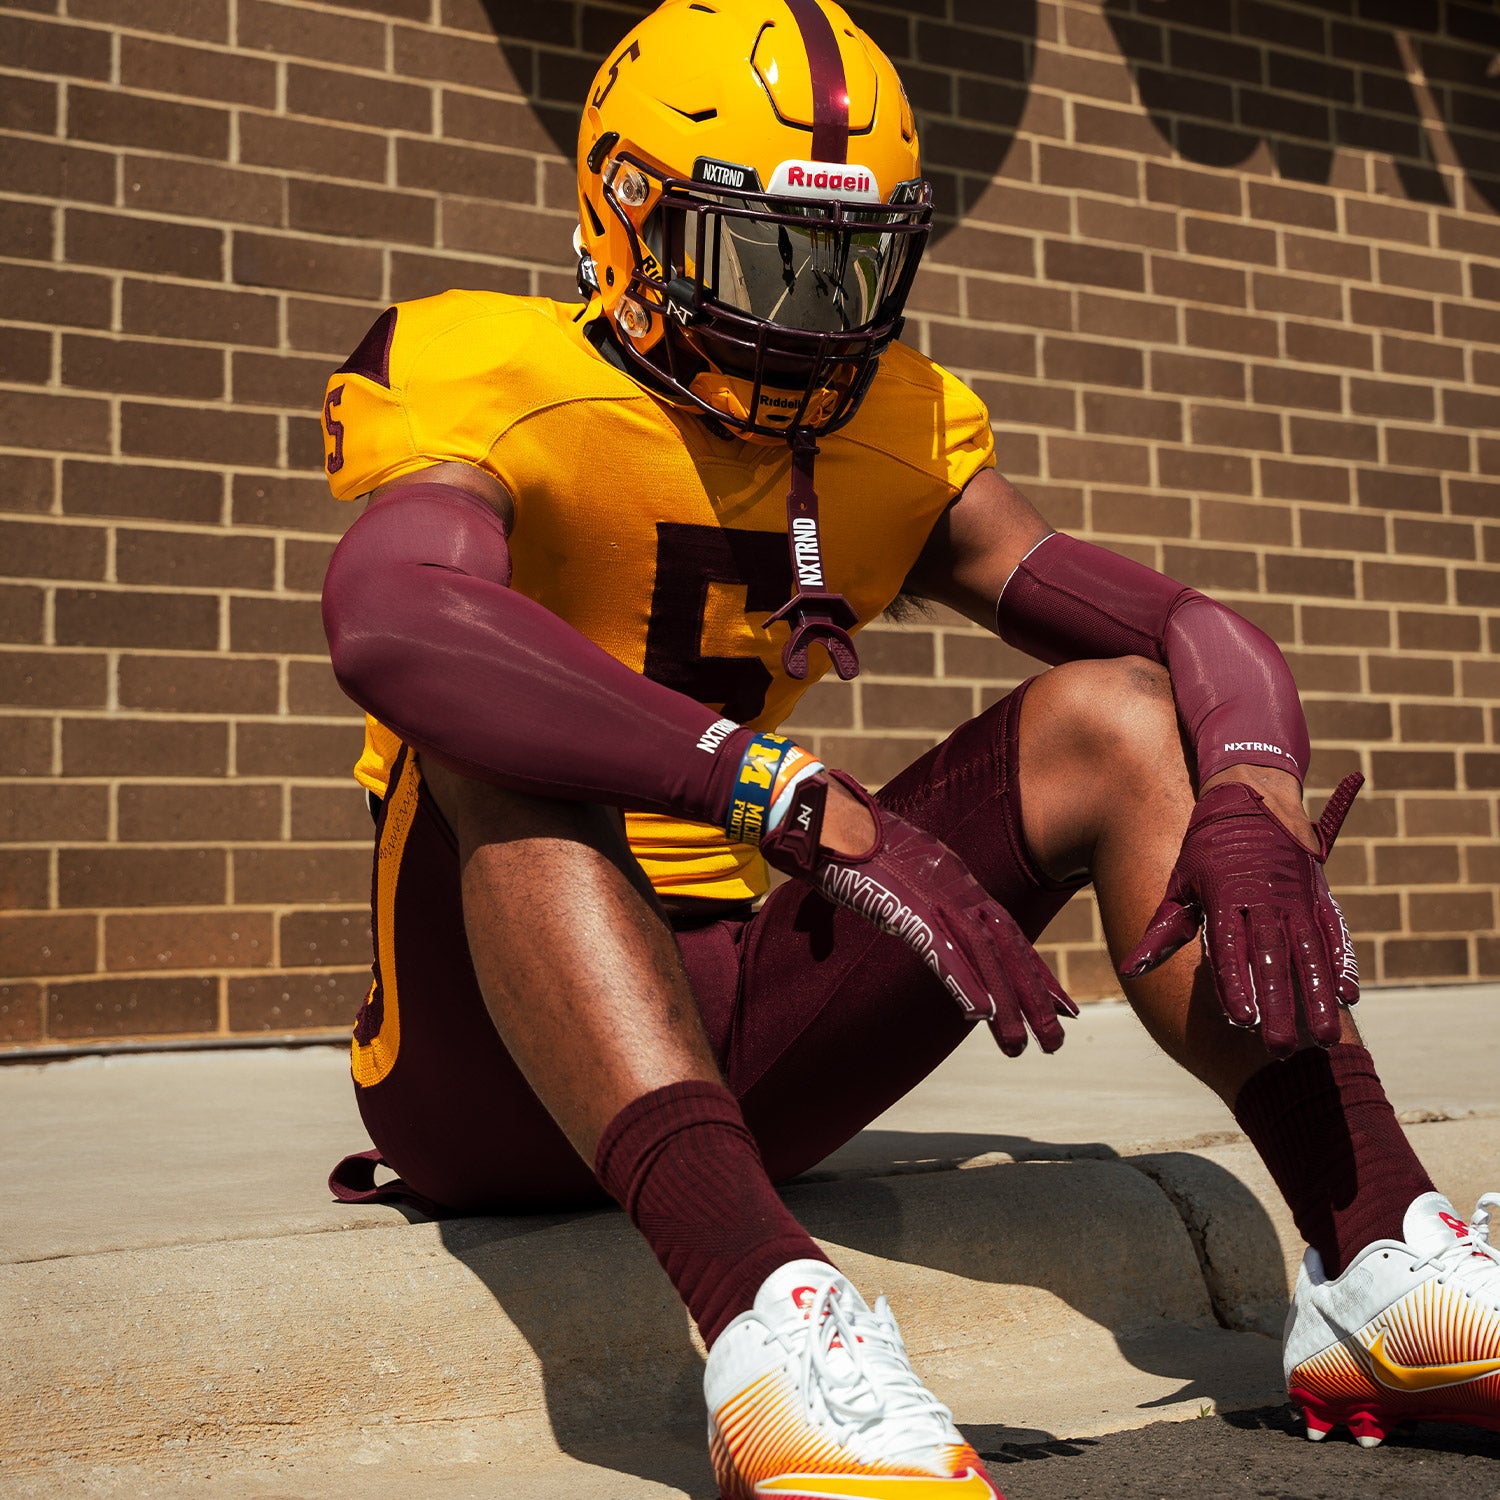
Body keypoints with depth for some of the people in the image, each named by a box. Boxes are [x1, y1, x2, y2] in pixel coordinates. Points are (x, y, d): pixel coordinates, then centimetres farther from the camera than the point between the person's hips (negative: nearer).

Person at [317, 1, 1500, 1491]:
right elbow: (390, 619, -35)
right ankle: (764, 1312, -49)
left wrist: (1253, 796, -26)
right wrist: (817, 811, -42)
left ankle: (1379, 1262, -22)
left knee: (1113, 712, -8)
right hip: (486, 1076, -4)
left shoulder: (893, 440, 7)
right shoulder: (498, 387, -9)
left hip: (731, 1036, 5)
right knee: (500, 720, -32)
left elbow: (1193, 631, -2)